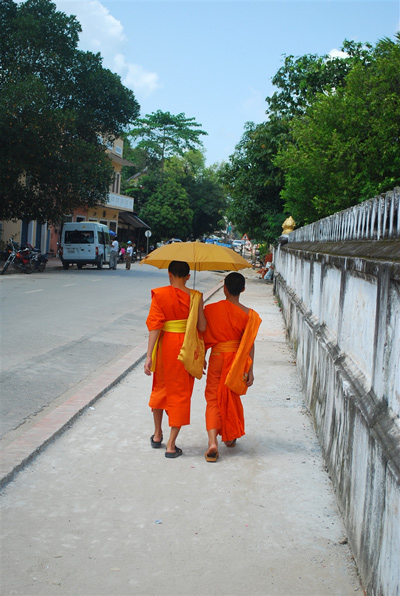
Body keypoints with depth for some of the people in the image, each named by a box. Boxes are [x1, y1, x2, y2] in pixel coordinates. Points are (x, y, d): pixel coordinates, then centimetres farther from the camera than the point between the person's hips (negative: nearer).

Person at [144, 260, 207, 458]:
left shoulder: (160, 295, -8)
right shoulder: (195, 297, -6)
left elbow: (155, 326, -14)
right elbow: (202, 327, -7)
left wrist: (149, 356, -14)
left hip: (165, 346, 1)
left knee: (160, 388, 23)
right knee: (180, 393, 9)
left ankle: (157, 435, 36)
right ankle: (171, 445, 9)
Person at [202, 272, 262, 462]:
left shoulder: (211, 309, -9)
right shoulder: (248, 314, -9)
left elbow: (204, 337, -1)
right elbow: (249, 344, -8)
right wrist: (250, 370, -3)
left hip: (217, 358, -1)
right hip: (237, 361, 1)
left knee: (213, 399, 3)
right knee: (232, 399, 21)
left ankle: (213, 441, -15)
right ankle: (230, 437, 35)